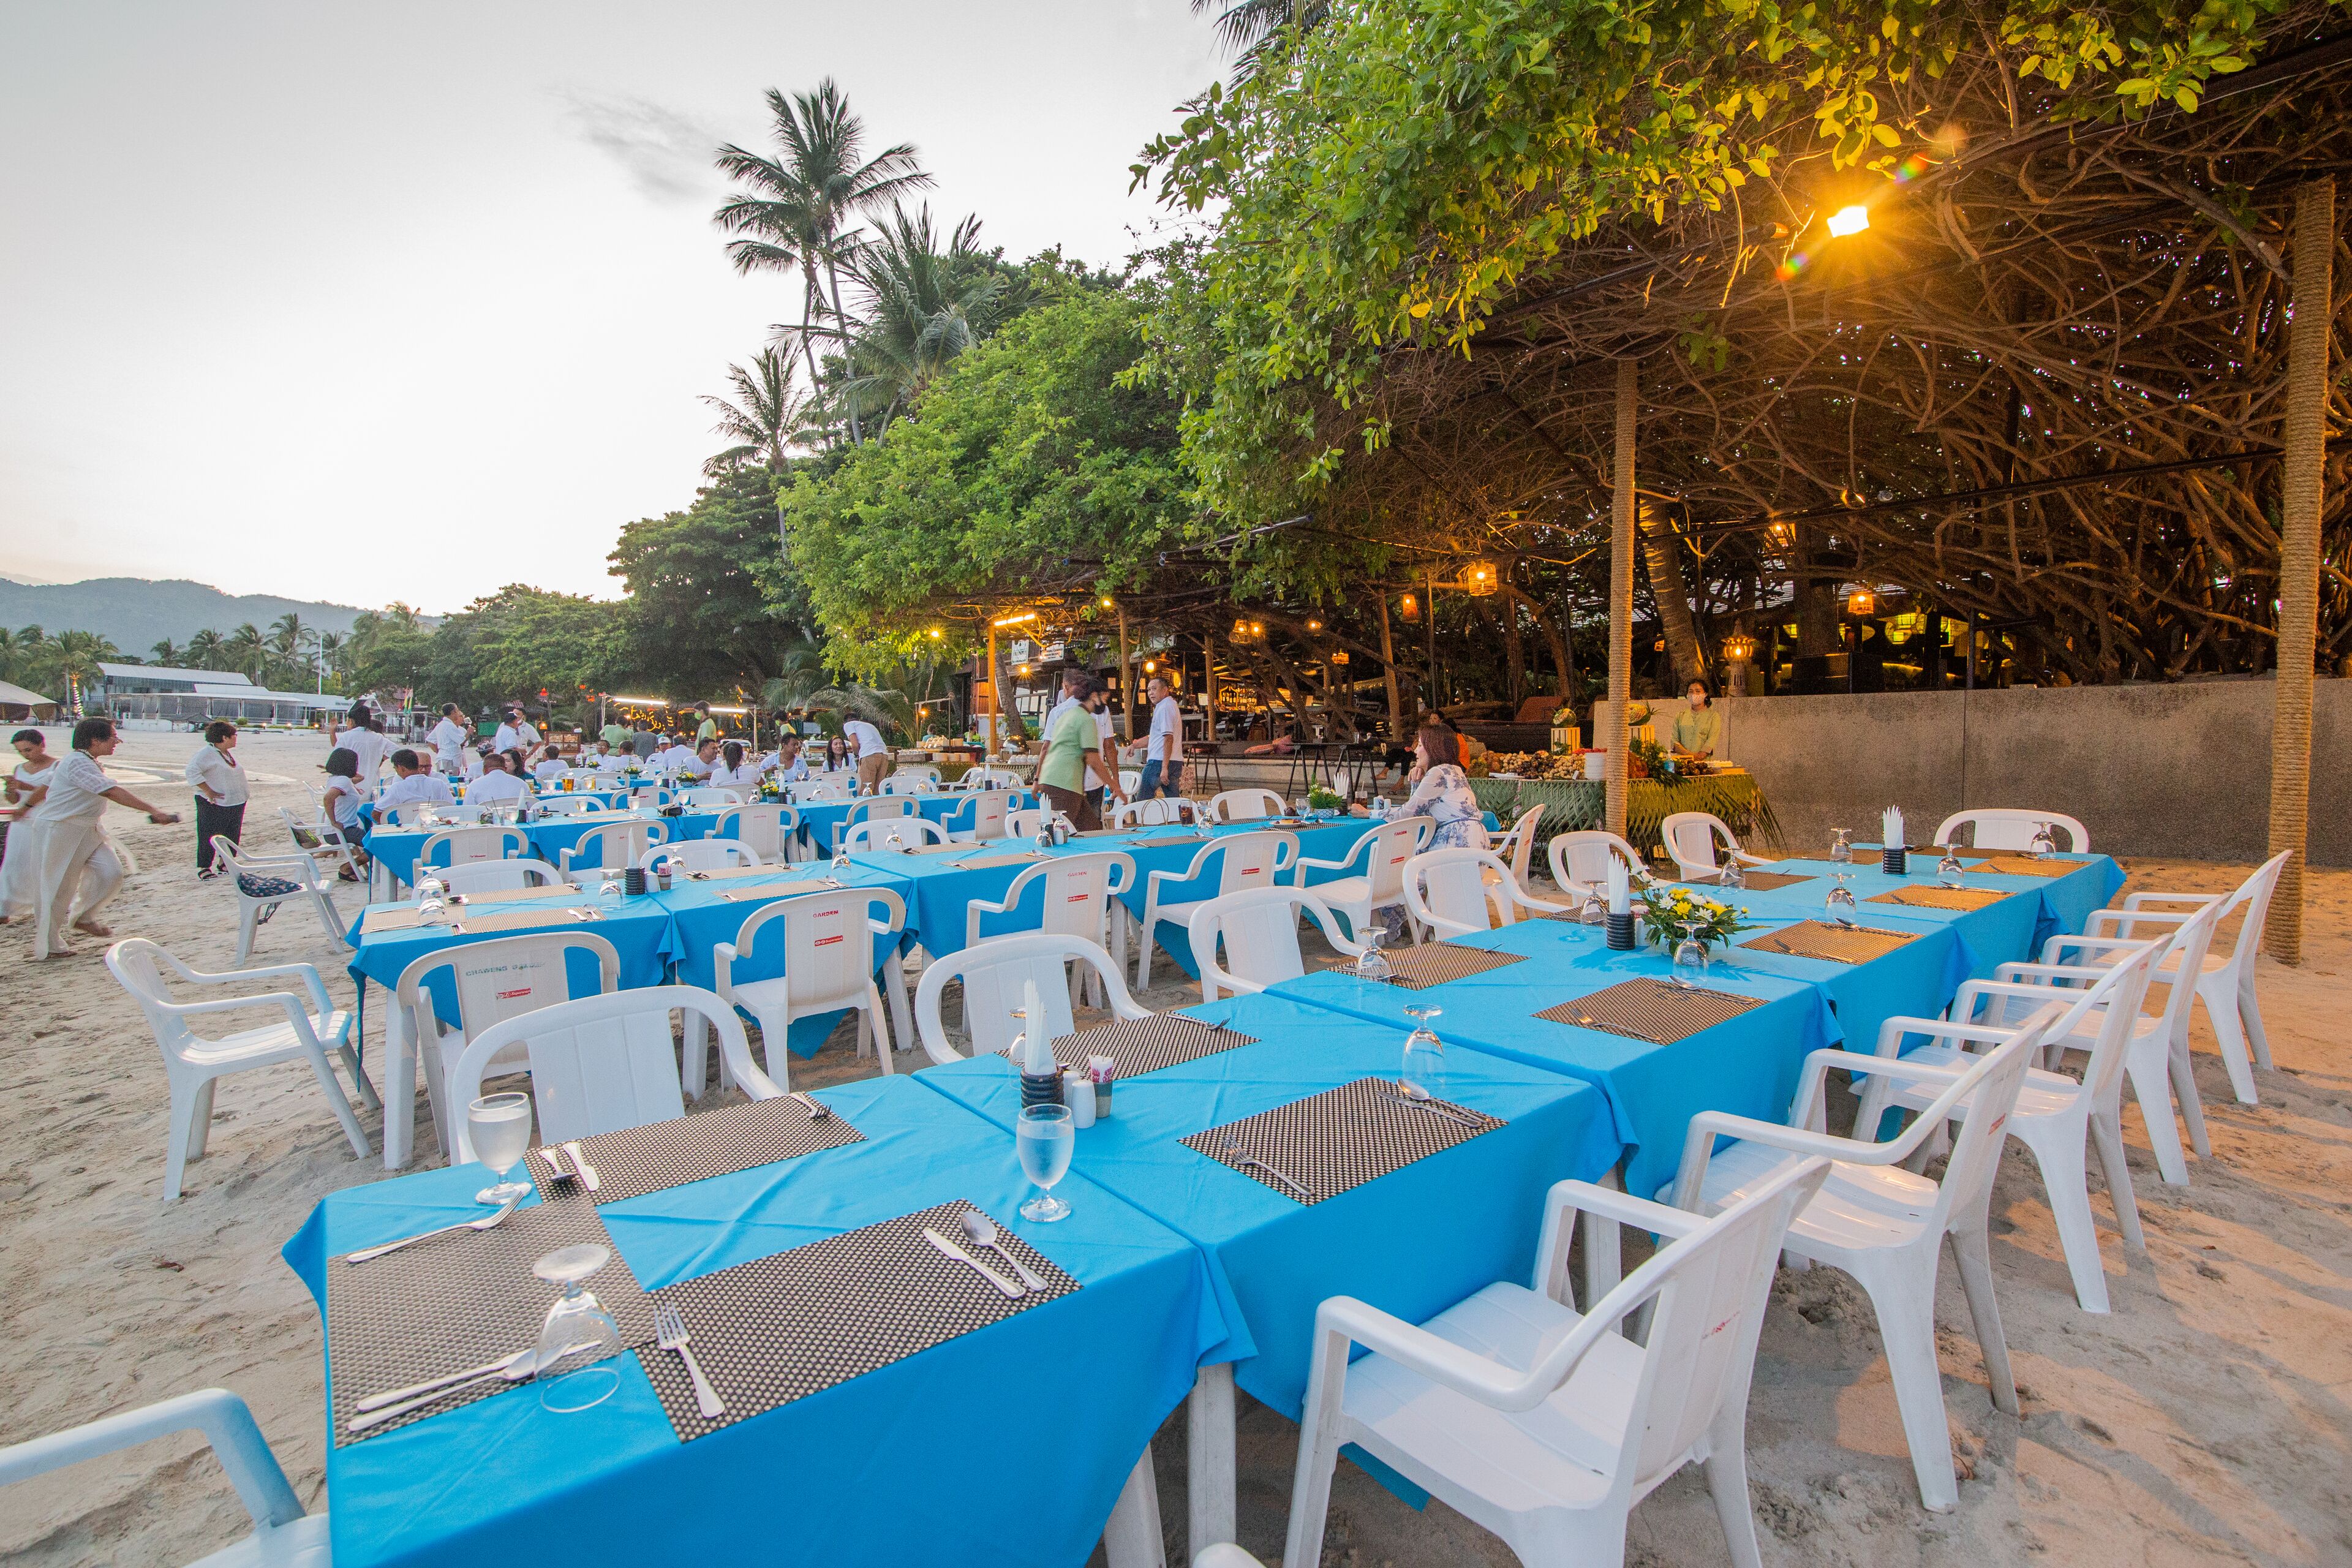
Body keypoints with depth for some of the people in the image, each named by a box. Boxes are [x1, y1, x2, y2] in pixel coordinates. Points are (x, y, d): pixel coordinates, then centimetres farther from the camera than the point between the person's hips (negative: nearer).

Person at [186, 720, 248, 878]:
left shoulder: (231, 753, 13)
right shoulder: (207, 753, -13)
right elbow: (192, 771, -23)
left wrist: (245, 793, 17)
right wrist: (209, 792, -23)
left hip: (236, 803, 8)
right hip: (214, 805, -8)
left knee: (233, 836, 13)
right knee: (209, 836, -1)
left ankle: (225, 864, 25)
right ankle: (203, 868, 8)